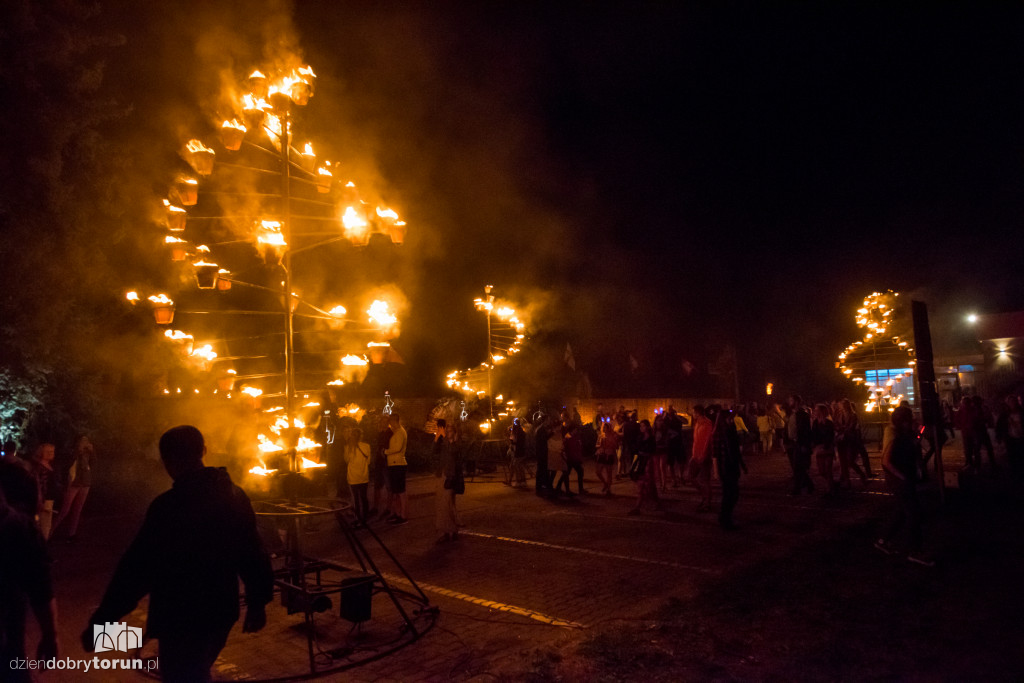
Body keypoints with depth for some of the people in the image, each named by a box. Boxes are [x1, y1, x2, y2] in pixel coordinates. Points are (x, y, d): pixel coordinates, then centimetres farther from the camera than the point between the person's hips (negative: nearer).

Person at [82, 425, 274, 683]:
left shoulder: (169, 504, -19)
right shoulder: (235, 495, -1)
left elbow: (137, 567, -19)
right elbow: (253, 552, 5)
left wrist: (100, 621, -10)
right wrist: (257, 602, 15)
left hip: (182, 619, -6)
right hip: (220, 612, 6)